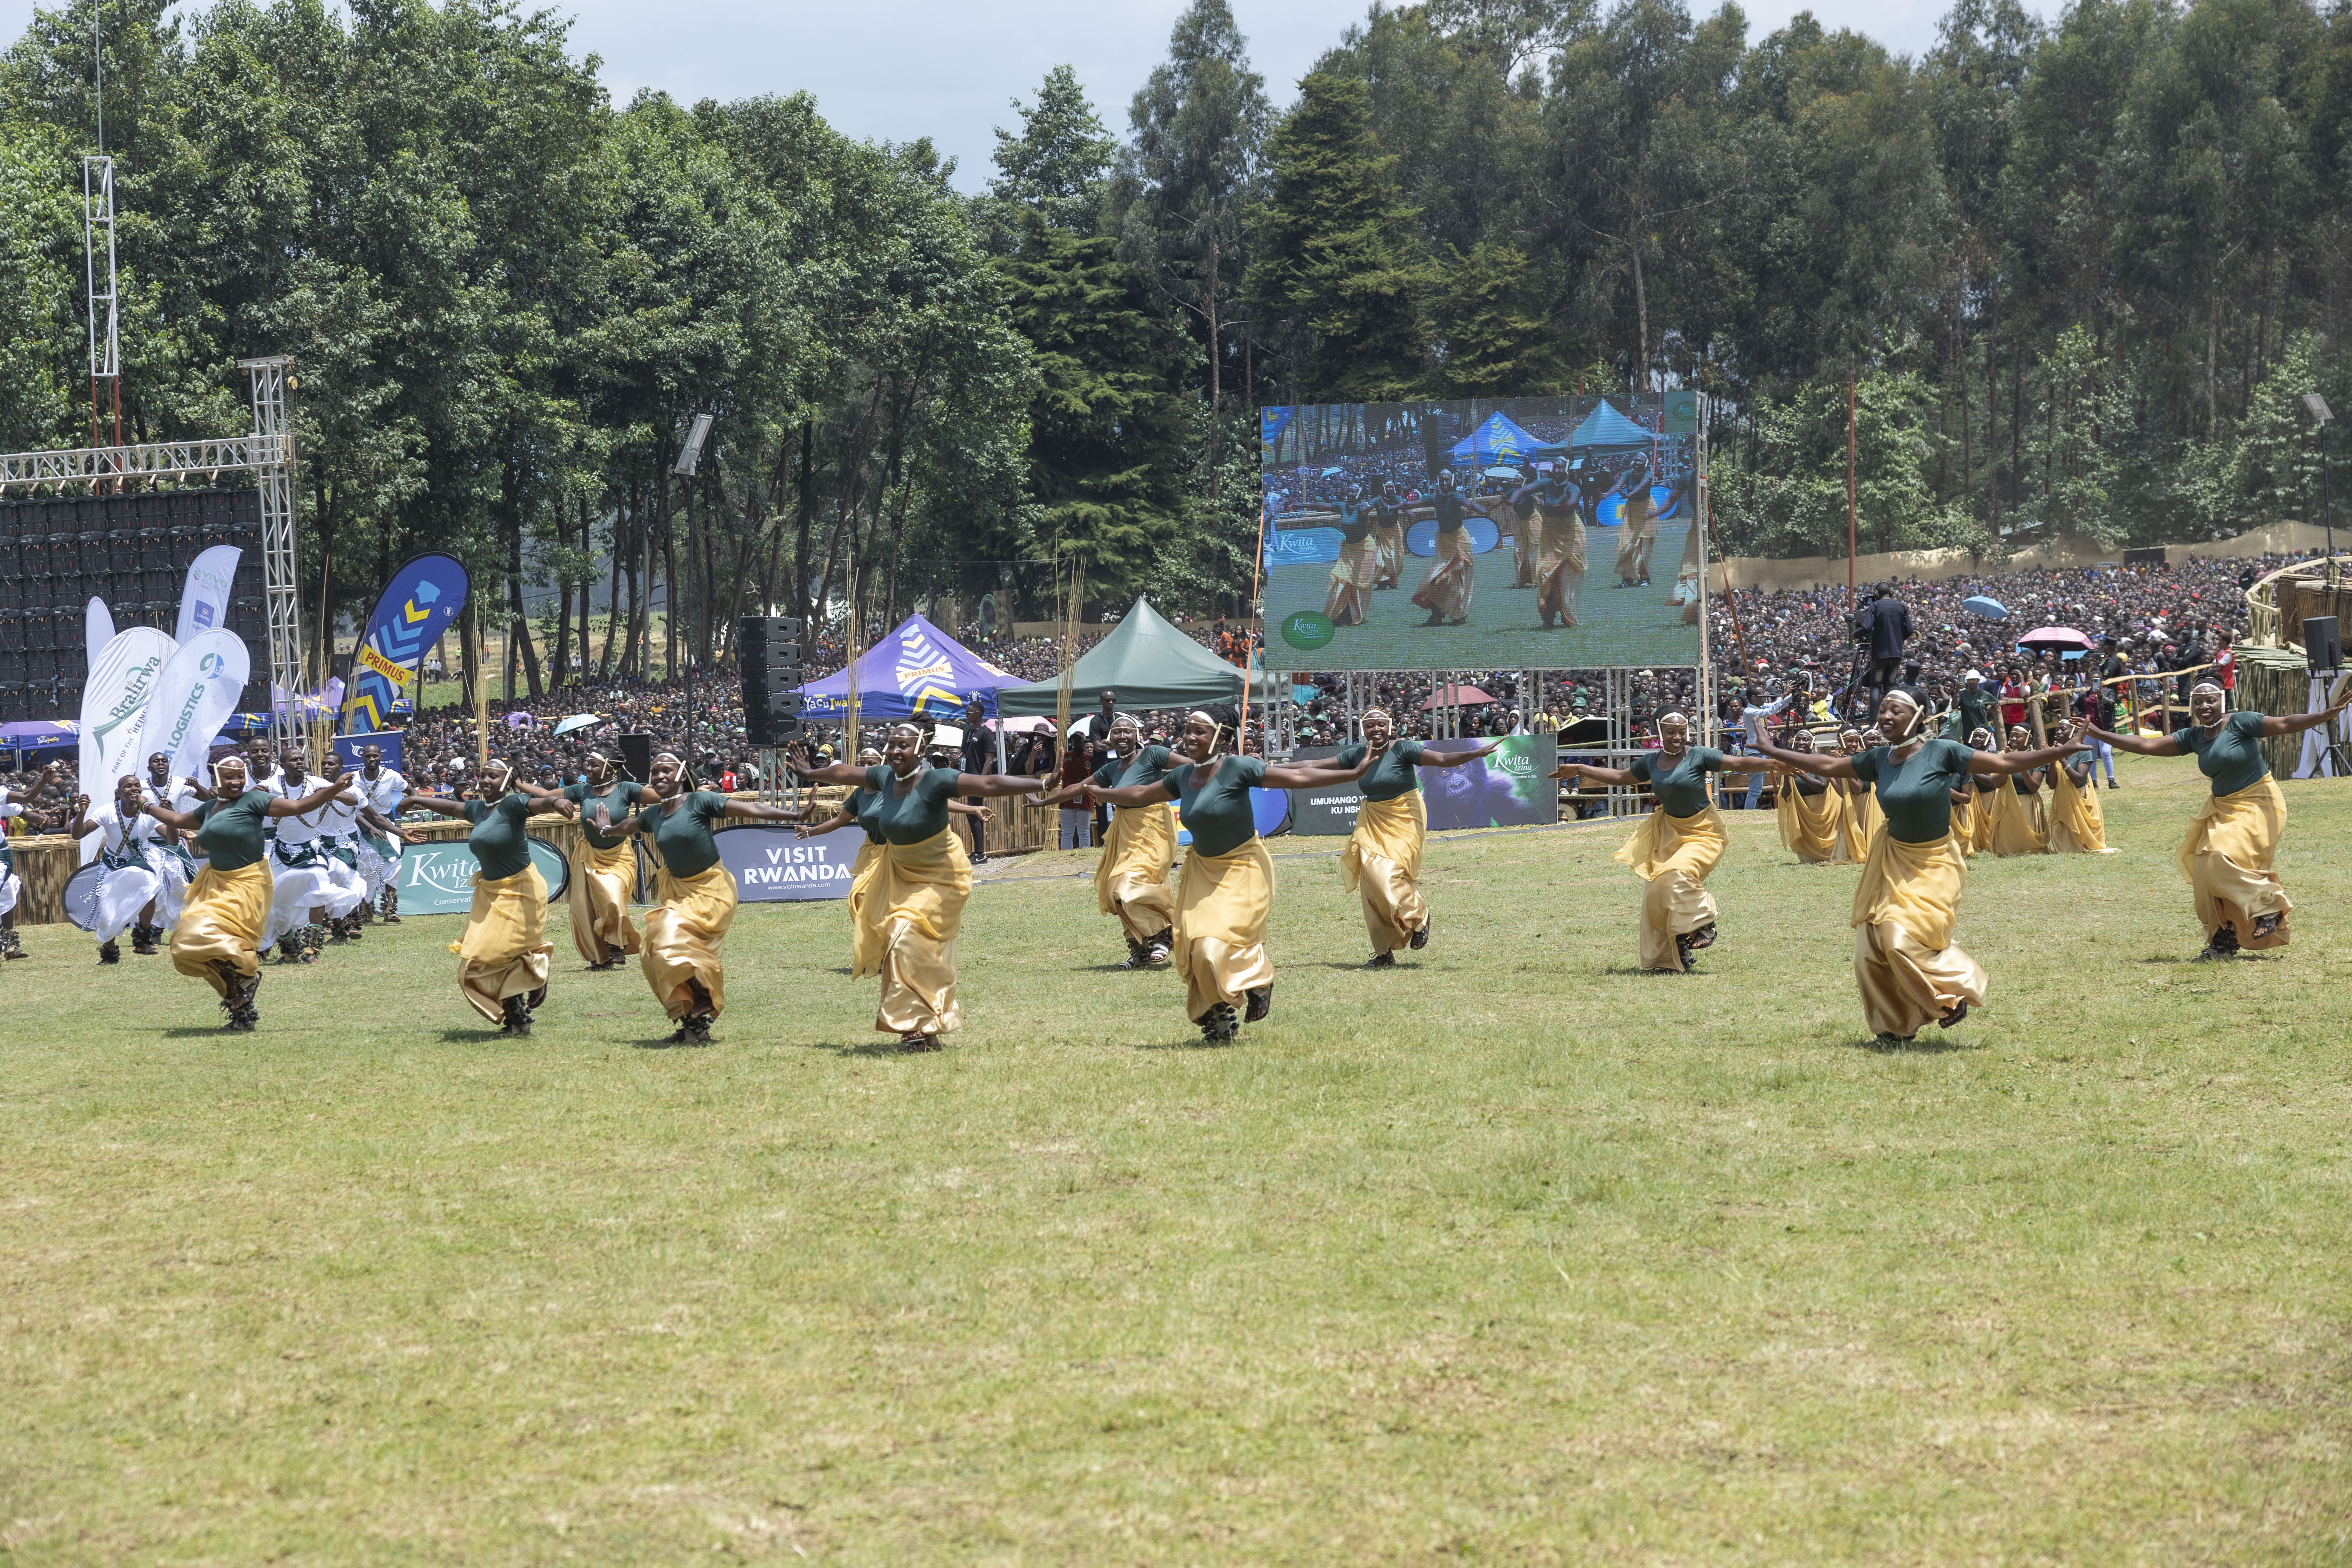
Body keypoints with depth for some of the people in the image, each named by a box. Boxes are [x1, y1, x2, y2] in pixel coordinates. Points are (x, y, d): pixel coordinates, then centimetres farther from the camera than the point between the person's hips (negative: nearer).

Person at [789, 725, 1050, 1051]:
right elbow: (844, 773, 15)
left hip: (939, 877, -7)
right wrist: (810, 774, 34)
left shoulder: (934, 781, -25)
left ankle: (923, 1028, -11)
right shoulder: (885, 777, -5)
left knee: (910, 940, -17)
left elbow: (990, 784, -34)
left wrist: (1041, 786, -42)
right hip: (899, 873, 7)